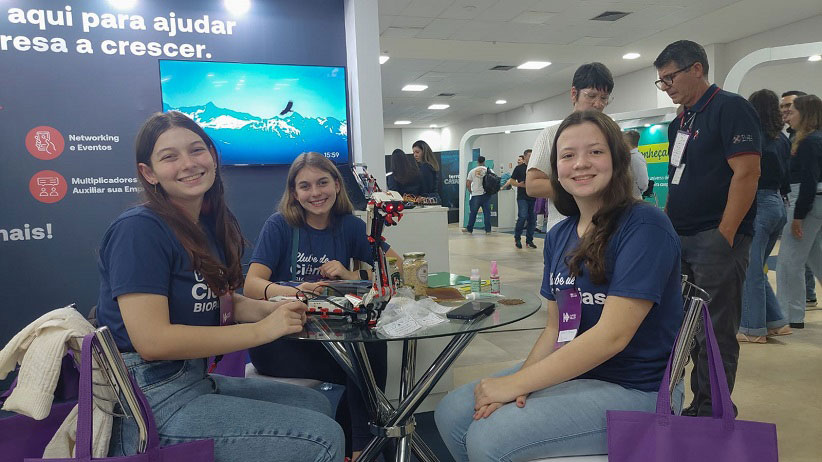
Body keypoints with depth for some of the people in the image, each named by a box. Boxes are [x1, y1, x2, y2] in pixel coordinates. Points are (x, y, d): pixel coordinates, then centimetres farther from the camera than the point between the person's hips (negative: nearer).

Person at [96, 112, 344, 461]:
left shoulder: (211, 223, 6)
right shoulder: (139, 230, -19)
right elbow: (151, 340, -25)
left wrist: (272, 308, -6)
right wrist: (261, 330, -20)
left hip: (195, 380, 9)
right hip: (152, 401, -8)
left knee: (315, 404, 18)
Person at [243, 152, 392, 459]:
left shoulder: (349, 226, 5)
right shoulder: (279, 225, -4)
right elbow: (251, 285, -15)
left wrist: (353, 276, -14)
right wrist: (293, 292, -36)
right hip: (277, 339, -3)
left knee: (372, 344, -26)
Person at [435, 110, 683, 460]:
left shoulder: (644, 226, -17)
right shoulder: (558, 236, 5)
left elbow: (612, 334, -23)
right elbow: (555, 327, 6)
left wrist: (515, 383, -21)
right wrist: (521, 380, -14)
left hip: (634, 390, -6)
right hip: (571, 370, 7)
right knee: (450, 414, -2)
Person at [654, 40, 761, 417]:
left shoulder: (730, 108, -6)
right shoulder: (680, 122, 18)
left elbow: (746, 173, -16)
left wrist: (725, 236, -19)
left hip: (717, 241, -8)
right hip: (680, 240, 8)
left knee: (716, 333, -1)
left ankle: (711, 414, 12)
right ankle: (698, 404, 24)